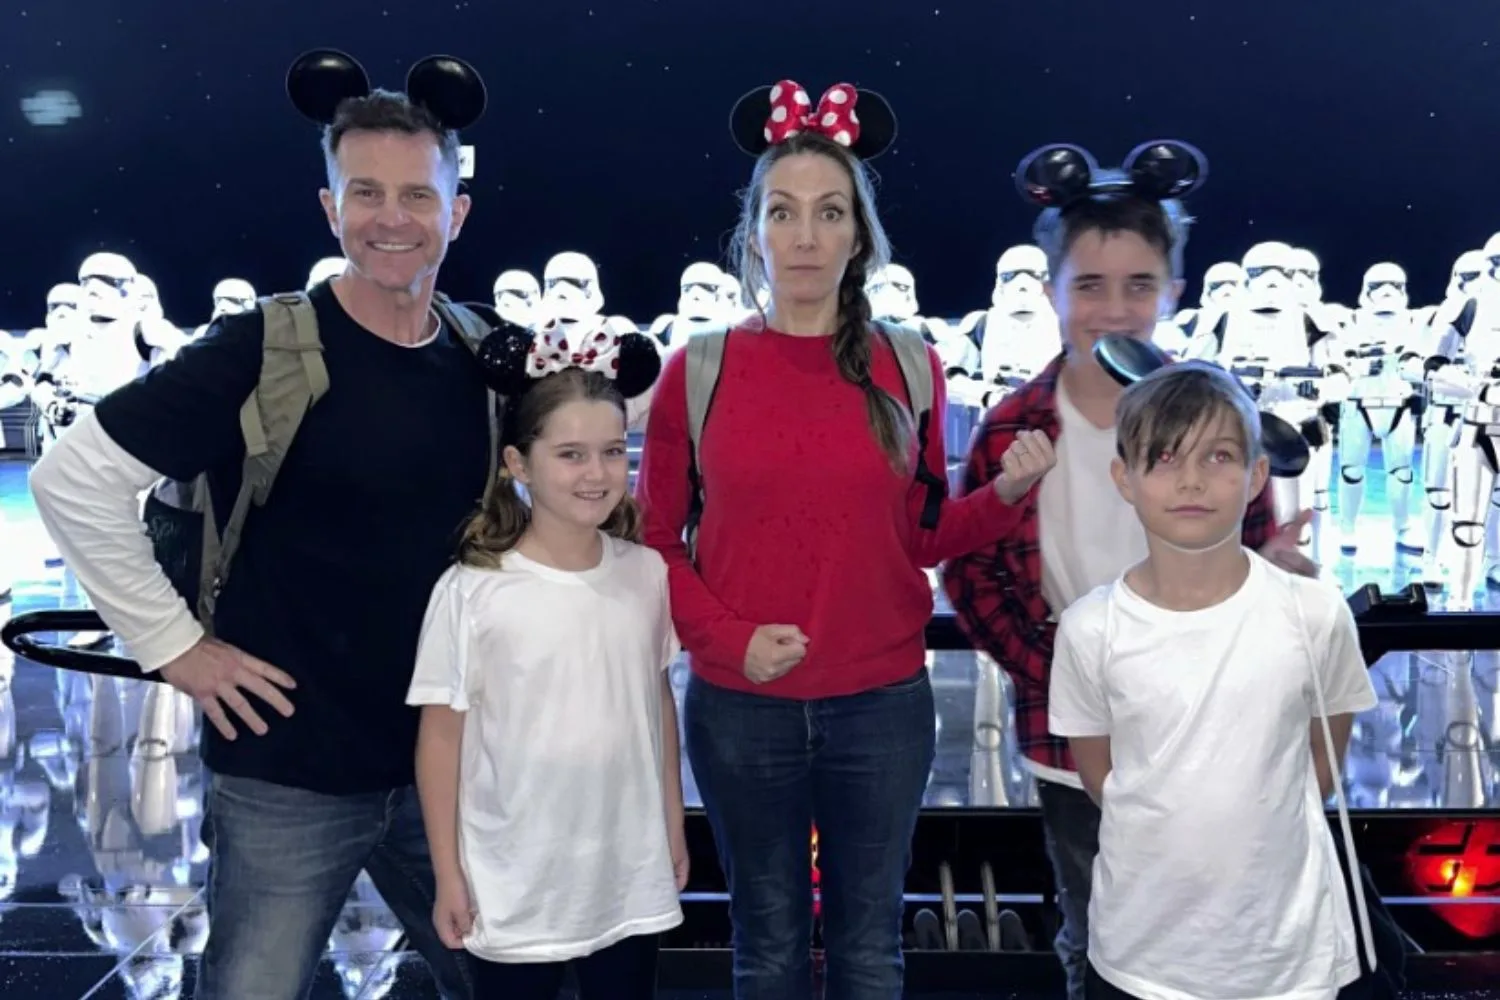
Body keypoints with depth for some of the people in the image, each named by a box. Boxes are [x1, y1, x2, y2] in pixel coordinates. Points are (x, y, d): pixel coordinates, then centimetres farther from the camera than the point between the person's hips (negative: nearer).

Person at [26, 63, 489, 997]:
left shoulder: (482, 362, 2)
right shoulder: (265, 349, -14)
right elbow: (76, 477, -13)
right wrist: (171, 642, -13)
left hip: (446, 762, 5)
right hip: (289, 775, -5)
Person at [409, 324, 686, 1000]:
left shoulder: (647, 573, -4)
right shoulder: (472, 591, -15)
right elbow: (442, 735, -9)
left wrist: (673, 824, 11)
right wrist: (448, 875, -6)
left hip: (631, 880, 3)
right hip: (515, 889, -3)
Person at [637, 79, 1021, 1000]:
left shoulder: (909, 365, 0)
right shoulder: (699, 369, -4)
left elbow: (921, 536, 6)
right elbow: (657, 541, 0)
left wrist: (1005, 492, -11)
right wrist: (729, 639, -13)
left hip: (883, 705, 1)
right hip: (740, 707, -1)